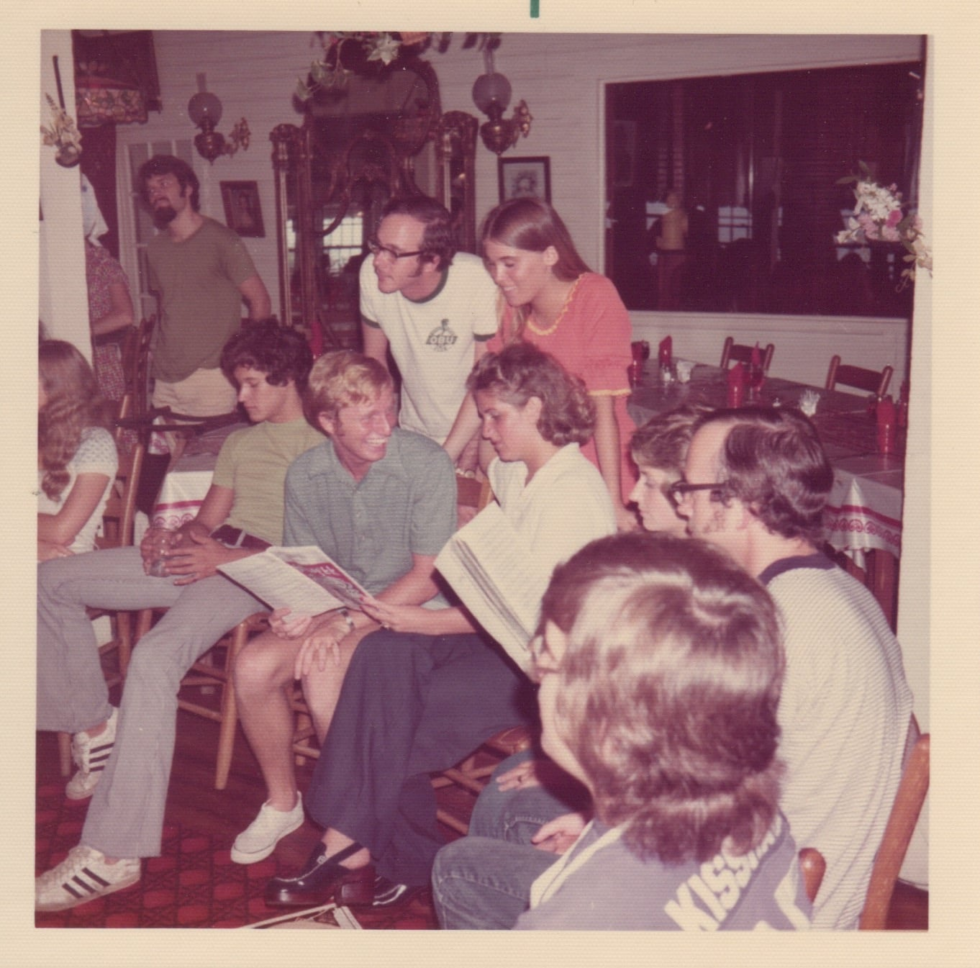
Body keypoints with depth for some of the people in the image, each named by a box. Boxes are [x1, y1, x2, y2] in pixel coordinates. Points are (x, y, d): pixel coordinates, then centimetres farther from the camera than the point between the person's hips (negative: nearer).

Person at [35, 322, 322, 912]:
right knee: (50, 581, 4)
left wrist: (227, 557, -18)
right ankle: (94, 725, 8)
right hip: (206, 556, 9)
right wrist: (181, 536, 1)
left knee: (154, 660, -35)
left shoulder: (320, 445, 2)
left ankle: (113, 852, -35)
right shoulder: (241, 443, 30)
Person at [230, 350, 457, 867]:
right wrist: (298, 609, -14)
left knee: (324, 673, -30)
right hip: (334, 609, 5)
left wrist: (345, 621, -22)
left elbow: (427, 576, -15)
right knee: (253, 665, -18)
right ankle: (282, 802, 6)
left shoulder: (426, 463, -15)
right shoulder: (304, 475, 1)